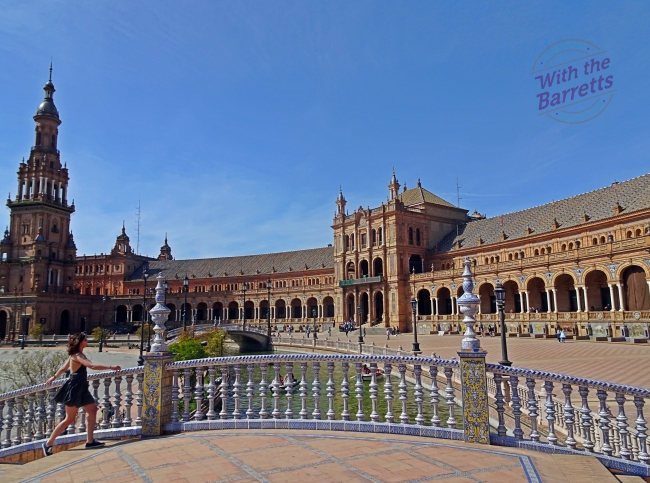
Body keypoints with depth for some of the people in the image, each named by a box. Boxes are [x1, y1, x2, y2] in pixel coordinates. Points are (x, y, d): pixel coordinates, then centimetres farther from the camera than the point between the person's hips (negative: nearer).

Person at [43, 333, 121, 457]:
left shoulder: (76, 354, 10)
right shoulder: (77, 355, -20)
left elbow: (63, 367, 22)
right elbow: (92, 366, -34)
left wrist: (54, 377, 35)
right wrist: (110, 367, -35)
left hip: (81, 388, 10)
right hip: (74, 389, -10)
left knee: (92, 409, 5)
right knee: (69, 419, 0)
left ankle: (90, 441, 6)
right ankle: (48, 444, 15)